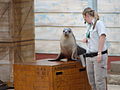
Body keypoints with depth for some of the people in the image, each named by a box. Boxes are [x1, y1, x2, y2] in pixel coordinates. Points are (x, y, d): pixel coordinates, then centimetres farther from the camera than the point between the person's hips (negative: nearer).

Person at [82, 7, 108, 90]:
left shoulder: (99, 23, -7)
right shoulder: (89, 25, 18)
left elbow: (102, 37, -17)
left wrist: (99, 53, -22)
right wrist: (85, 39, 11)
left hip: (99, 55, -8)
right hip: (89, 56, 8)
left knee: (99, 80, -10)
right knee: (91, 81, 9)